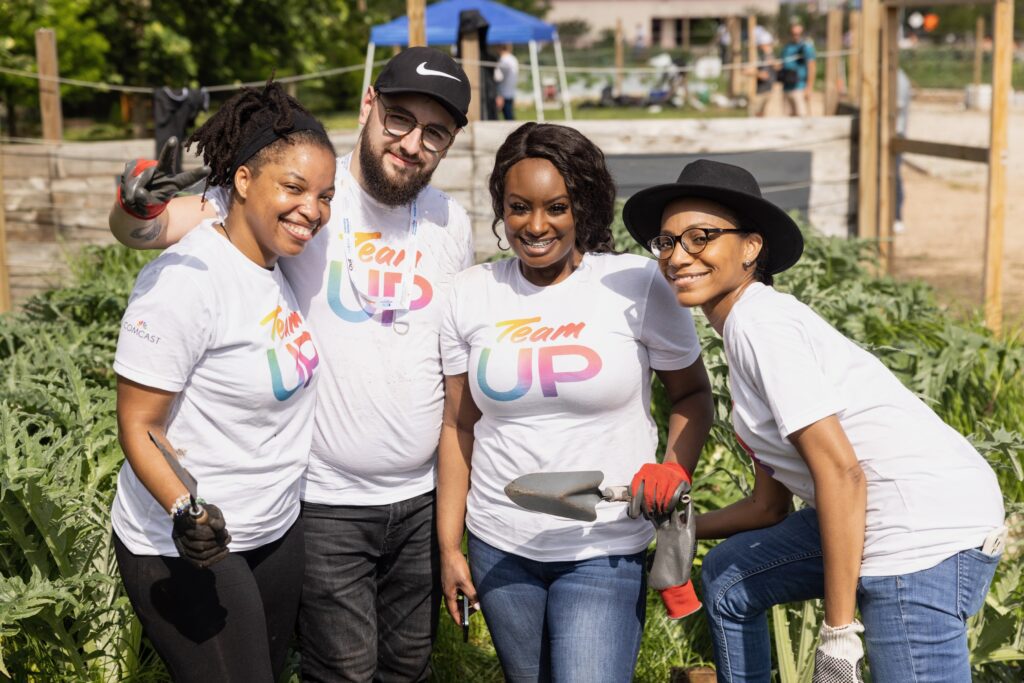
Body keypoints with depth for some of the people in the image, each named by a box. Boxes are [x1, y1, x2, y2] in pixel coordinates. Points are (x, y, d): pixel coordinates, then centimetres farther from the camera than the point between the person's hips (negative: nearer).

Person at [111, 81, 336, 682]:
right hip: (187, 551, -8)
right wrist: (186, 512, -32)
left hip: (278, 535, 8)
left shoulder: (276, 264, 3)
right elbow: (139, 428, -19)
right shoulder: (185, 280, -22)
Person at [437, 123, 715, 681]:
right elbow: (458, 427, 6)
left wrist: (675, 470, -14)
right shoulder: (471, 295, 1)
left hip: (605, 551, -3)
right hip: (498, 548, 3)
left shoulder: (638, 286, -7)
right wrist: (448, 546, 7)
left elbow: (692, 393, 4)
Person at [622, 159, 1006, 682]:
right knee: (728, 579, 22)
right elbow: (769, 506, 17)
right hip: (876, 518, 11)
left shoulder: (758, 322, -13)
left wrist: (838, 633, -17)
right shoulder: (749, 329, 15)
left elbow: (840, 471, -19)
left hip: (931, 529, -11)